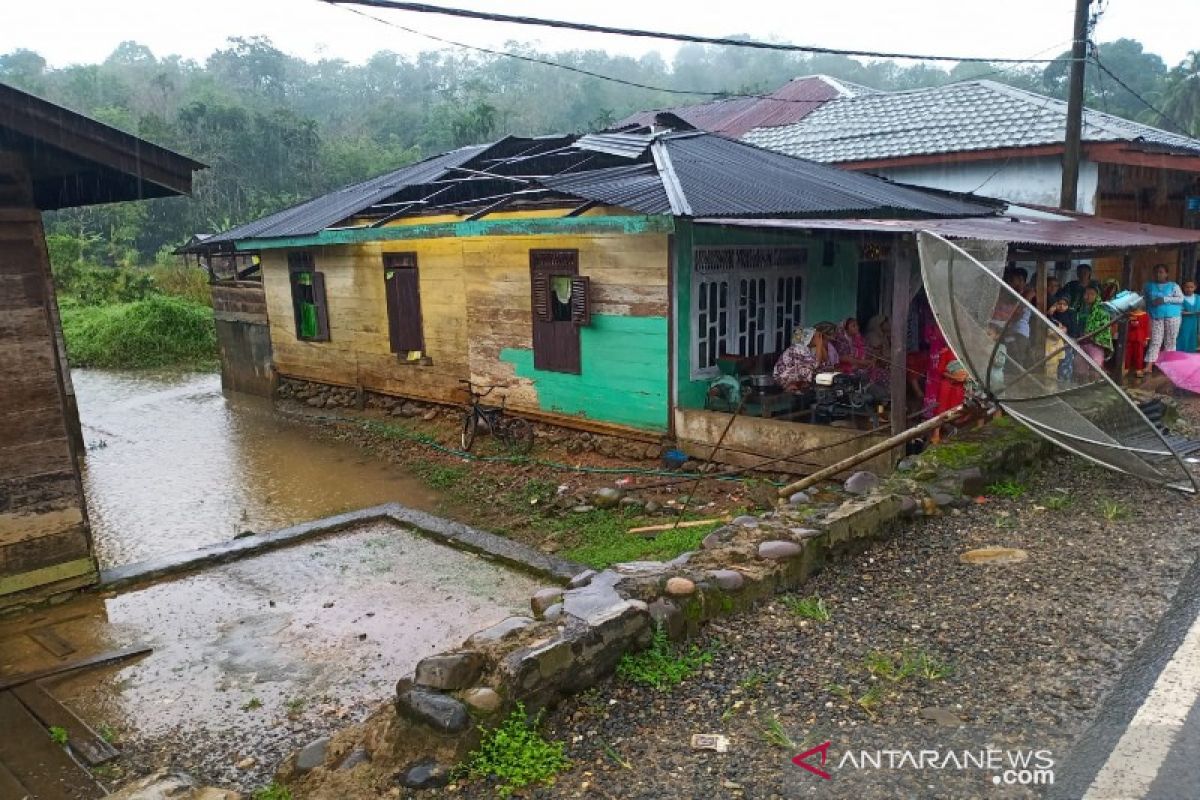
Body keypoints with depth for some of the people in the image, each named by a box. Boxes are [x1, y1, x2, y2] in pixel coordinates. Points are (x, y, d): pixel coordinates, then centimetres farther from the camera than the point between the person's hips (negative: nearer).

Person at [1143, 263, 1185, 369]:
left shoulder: (1173, 285, 5)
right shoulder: (1149, 286, 11)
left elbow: (1181, 298, -5)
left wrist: (1165, 299, -15)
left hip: (1172, 316, 0)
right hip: (1156, 317, 0)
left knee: (1170, 341, 4)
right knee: (1155, 341, -6)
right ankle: (1149, 367, -11)